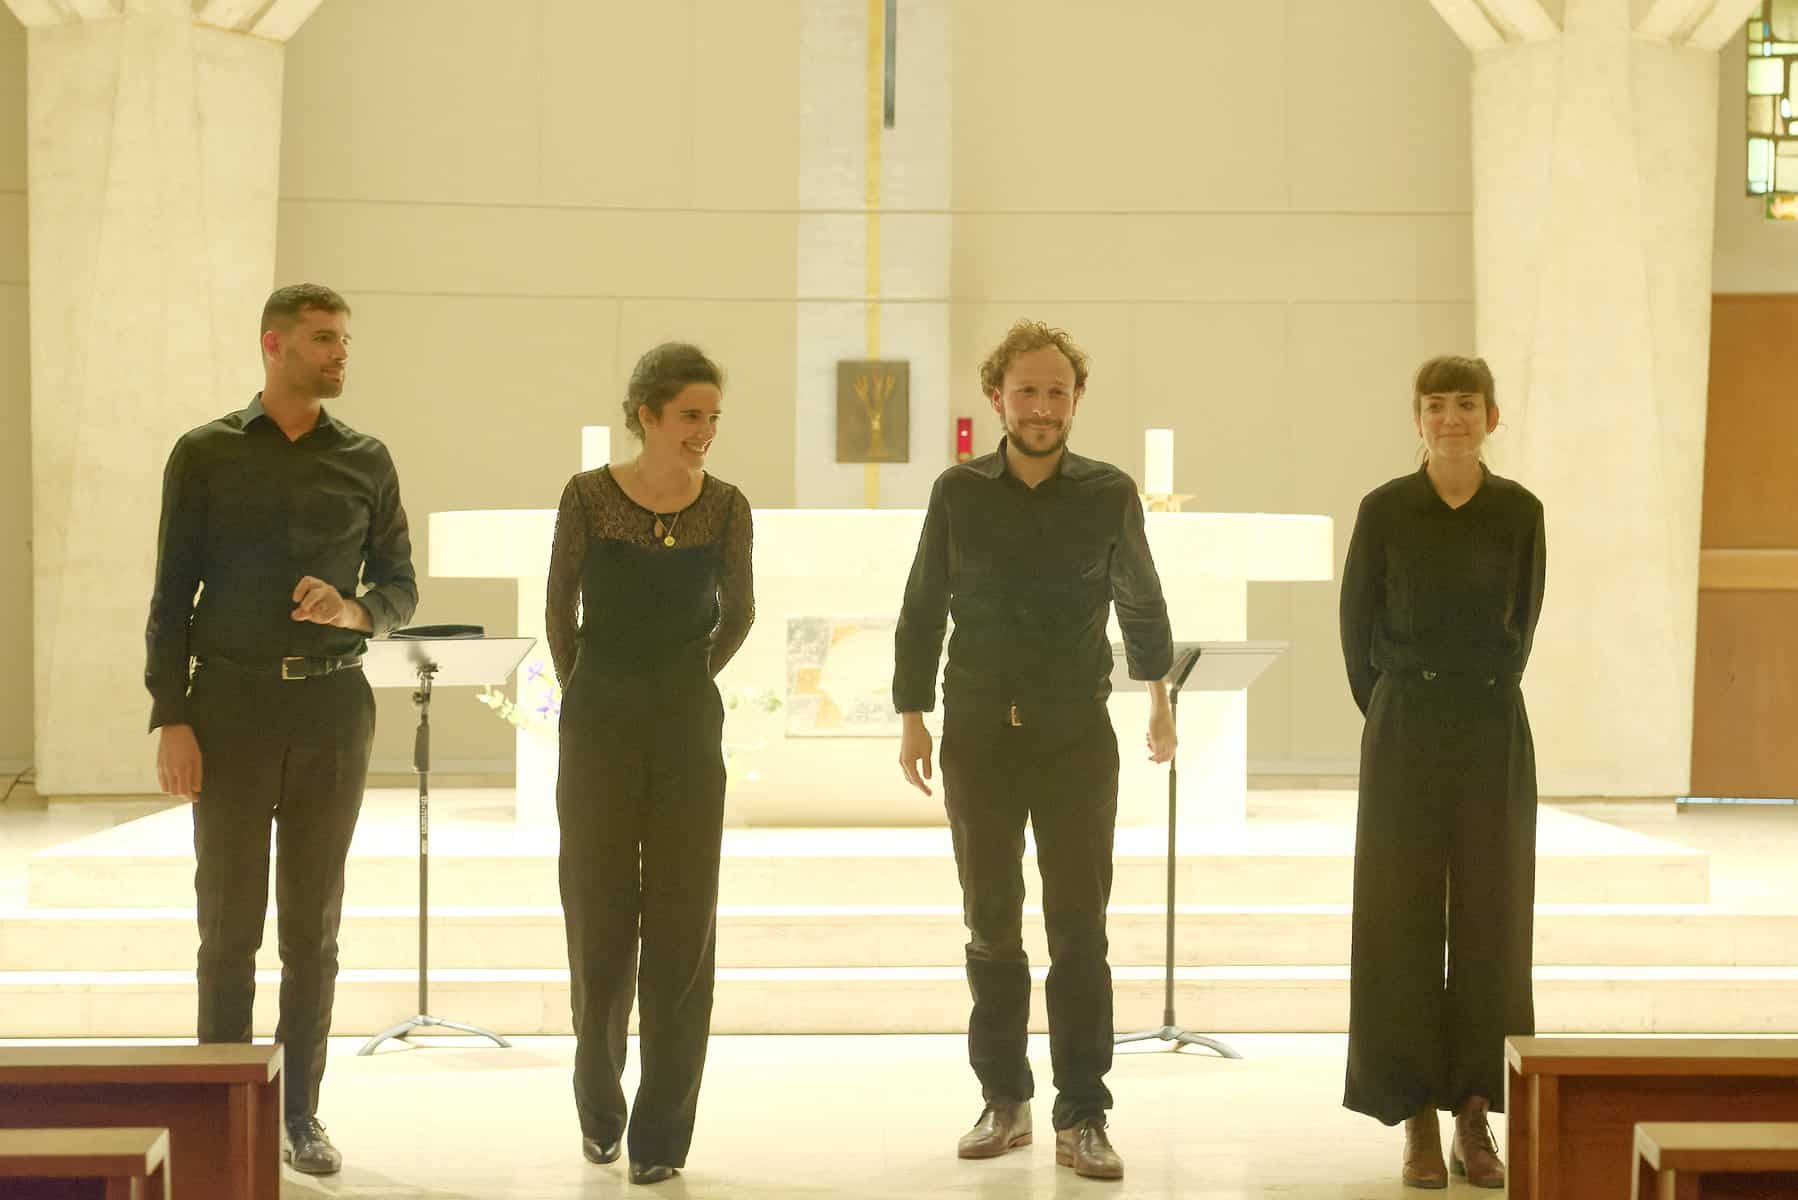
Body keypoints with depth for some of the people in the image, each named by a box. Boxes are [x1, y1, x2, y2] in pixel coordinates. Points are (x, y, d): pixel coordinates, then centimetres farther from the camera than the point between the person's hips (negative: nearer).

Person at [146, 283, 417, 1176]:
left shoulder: (366, 461, 8)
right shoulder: (206, 455, 2)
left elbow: (400, 586, 12)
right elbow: (173, 596, 1)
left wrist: (356, 612, -11)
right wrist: (170, 718, -8)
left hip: (333, 708, 2)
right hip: (232, 706, -2)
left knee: (314, 926, 6)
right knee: (229, 923, 2)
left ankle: (300, 1112, 14)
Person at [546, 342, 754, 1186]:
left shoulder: (725, 508, -2)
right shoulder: (588, 497, -5)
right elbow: (560, 610, 8)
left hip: (688, 728, 1)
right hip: (599, 728, -1)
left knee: (681, 928, 1)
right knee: (598, 919, 7)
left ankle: (661, 1135, 9)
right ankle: (598, 1108, 28)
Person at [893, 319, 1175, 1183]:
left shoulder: (1109, 494, -1)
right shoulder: (959, 492, 0)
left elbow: (1141, 601, 14)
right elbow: (922, 610, 8)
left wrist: (1157, 696, 22)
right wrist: (912, 716, 6)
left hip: (1076, 734, -1)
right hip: (979, 735, 1)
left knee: (1079, 929, -1)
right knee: (991, 926, 9)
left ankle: (1081, 1118, 5)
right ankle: (1004, 1100, 20)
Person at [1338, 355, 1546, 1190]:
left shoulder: (1519, 512, 1)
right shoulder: (1385, 510, -3)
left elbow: (1522, 621, 13)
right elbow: (1357, 625, 6)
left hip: (1494, 733, 1)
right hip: (1405, 737, -1)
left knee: (1491, 919, 3)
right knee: (1402, 920, 0)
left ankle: (1475, 1120, 12)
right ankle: (1418, 1121, 8)